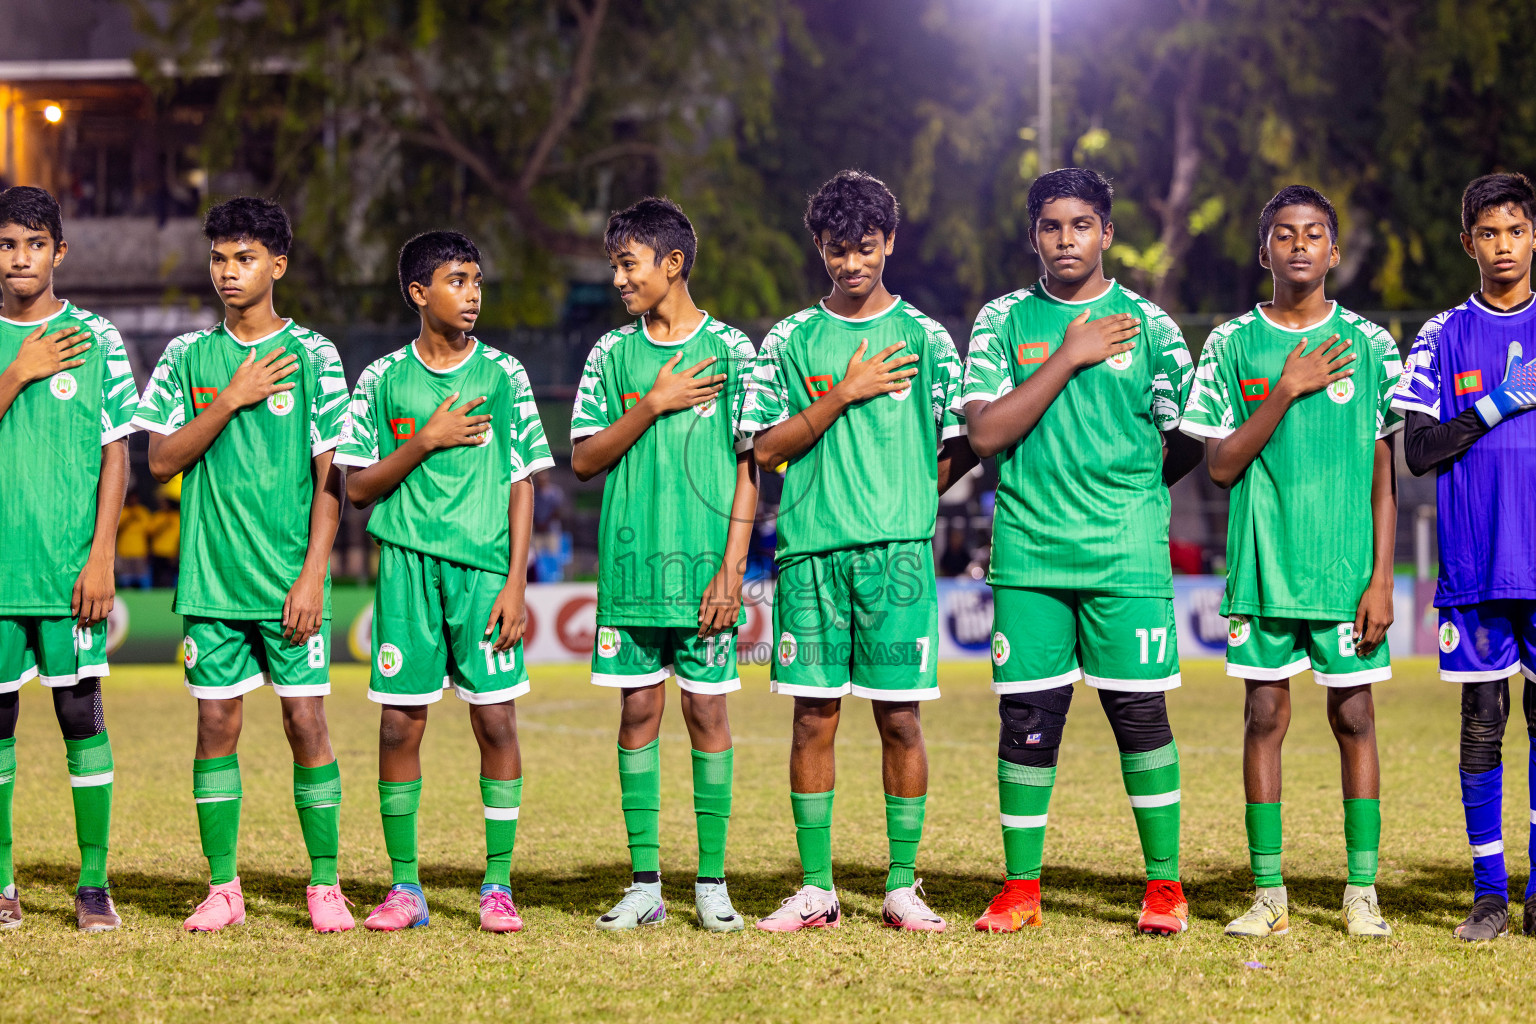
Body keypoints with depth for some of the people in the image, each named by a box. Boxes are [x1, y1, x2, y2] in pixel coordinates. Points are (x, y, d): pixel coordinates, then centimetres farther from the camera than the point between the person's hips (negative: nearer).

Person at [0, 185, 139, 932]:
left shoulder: (96, 339, 3)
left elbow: (116, 455, 2)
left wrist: (101, 557, -6)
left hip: (70, 566, -1)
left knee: (80, 709, -1)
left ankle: (94, 882, 5)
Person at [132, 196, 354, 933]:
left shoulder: (313, 356, 1)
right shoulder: (187, 357, 8)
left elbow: (330, 476, -1)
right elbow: (162, 460, 1)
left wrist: (313, 573, -9)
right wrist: (231, 399, -10)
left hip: (290, 579, -2)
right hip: (211, 576, 2)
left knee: (306, 720, -3)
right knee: (217, 721, 3)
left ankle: (325, 886, 5)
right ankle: (222, 888, 10)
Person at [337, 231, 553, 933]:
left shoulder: (502, 374, 6)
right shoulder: (383, 379, 6)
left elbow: (521, 484, 5)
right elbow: (357, 487, 5)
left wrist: (516, 584, -3)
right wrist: (427, 440, -9)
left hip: (486, 568, 0)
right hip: (407, 565, 0)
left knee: (496, 720, -3)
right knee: (400, 723, 0)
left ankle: (497, 885, 5)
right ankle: (404, 887, 9)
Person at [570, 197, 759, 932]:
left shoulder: (730, 349, 1)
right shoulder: (612, 354, 9)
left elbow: (749, 467, -1)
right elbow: (584, 459, 4)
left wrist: (732, 568, -8)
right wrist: (654, 405, -9)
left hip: (704, 566, -3)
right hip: (630, 566, 3)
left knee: (707, 710, 0)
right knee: (638, 710, 4)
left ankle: (712, 882, 6)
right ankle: (645, 885, 9)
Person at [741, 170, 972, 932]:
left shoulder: (924, 339, 8)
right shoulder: (790, 341, 10)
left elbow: (963, 447, 9)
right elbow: (766, 447, 2)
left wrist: (902, 498, 0)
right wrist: (845, 394, -6)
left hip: (898, 552, -1)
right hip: (811, 552, 1)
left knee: (900, 718, -1)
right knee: (814, 718, 1)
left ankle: (902, 887, 7)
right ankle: (816, 891, 7)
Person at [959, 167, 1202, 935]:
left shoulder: (1147, 323, 6)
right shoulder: (1004, 320, 7)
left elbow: (1190, 442, 10)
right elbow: (985, 433, -5)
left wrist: (1120, 489, 6)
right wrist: (1069, 358, -7)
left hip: (1126, 555, -1)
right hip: (1026, 555, 1)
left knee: (1140, 712, -2)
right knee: (1026, 715, 2)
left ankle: (1165, 884, 8)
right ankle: (1020, 887, 11)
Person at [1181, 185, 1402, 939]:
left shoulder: (1369, 346, 5)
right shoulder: (1232, 345, 4)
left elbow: (1383, 475, 5)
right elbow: (1220, 466, -1)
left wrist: (1381, 578, -2)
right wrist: (1285, 392, -12)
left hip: (1347, 566, 0)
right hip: (1263, 564, 0)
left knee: (1353, 715, 1)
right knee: (1265, 715, 2)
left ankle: (1362, 892, 7)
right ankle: (1268, 894, 7)